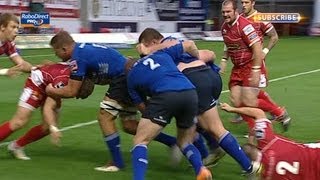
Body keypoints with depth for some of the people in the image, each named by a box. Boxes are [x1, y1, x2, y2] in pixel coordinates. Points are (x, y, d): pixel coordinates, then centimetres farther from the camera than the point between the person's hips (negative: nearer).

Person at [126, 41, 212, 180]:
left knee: (140, 141, 7)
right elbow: (189, 44, 38)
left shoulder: (131, 77, 25)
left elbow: (144, 108, 24)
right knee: (184, 142, 23)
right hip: (190, 94, 4)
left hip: (166, 95, -4)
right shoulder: (160, 54, 33)